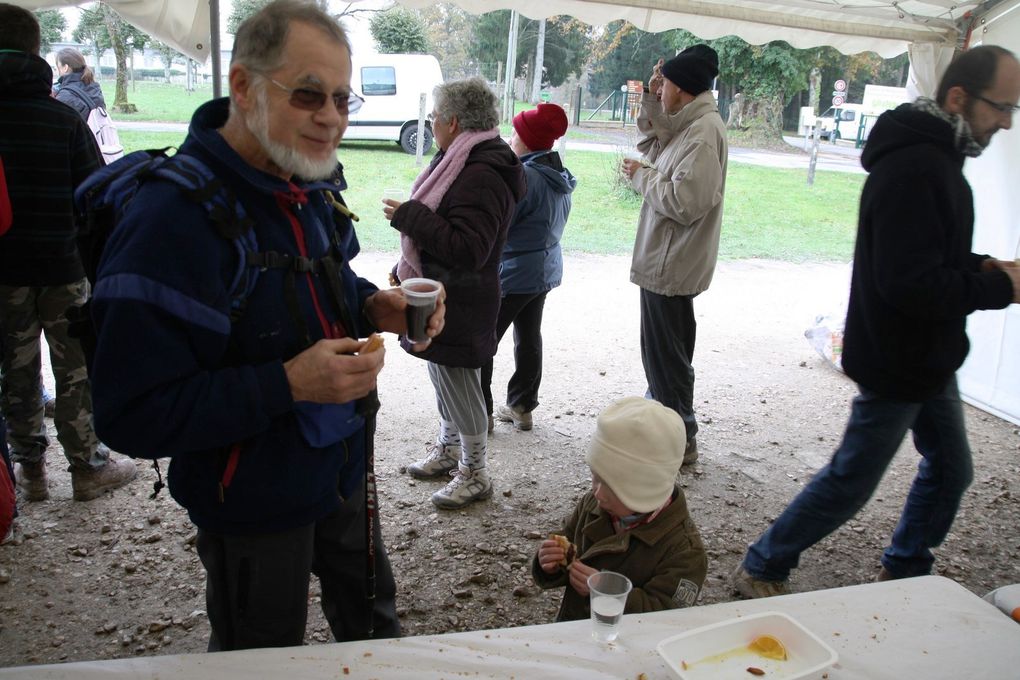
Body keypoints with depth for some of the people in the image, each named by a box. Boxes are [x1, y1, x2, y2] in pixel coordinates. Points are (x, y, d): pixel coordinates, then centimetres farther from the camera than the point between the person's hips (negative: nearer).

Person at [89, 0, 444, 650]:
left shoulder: (314, 188, -1)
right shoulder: (171, 217, -27)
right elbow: (134, 417, -26)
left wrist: (374, 307, -6)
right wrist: (288, 384, -34)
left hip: (344, 469, 7)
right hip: (252, 506, -7)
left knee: (374, 627, 26)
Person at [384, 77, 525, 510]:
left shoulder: (482, 175, -24)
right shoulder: (461, 160, 10)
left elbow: (466, 249, -30)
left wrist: (409, 215, -24)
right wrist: (407, 271, 24)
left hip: (460, 306, -10)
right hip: (440, 296, 10)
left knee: (458, 383, 1)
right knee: (443, 376, 21)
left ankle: (475, 474, 17)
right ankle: (448, 450, 39)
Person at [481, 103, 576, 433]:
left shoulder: (525, 177, -23)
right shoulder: (560, 177, 7)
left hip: (513, 274, -9)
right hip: (546, 269, 10)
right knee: (529, 339, 16)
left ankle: (481, 412, 9)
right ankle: (522, 408, 26)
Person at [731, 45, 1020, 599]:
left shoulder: (937, 158, 10)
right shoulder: (912, 169, -25)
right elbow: (909, 284, -30)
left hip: (930, 361, 10)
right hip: (897, 365, -10)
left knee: (950, 471, 20)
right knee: (850, 482, 1)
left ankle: (904, 572, 39)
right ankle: (760, 570, 17)